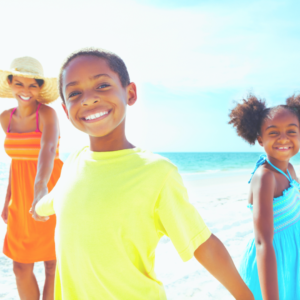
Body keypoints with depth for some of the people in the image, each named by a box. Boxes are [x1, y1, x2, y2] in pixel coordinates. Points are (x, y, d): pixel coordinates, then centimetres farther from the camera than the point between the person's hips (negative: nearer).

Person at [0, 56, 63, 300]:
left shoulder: (47, 114, -14)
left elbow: (48, 149, -33)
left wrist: (41, 185, -50)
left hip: (49, 194, -5)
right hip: (21, 197, 6)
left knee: (52, 264, 4)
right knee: (21, 266, 12)